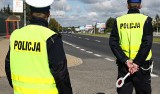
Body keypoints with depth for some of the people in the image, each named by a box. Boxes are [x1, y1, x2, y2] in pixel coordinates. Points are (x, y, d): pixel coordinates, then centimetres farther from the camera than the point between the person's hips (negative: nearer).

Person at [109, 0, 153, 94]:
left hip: (123, 64, 2)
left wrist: (126, 60, -9)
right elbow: (147, 43, -14)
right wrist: (137, 63, -13)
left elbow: (113, 43, -4)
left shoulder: (119, 20, 3)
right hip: (141, 65, -2)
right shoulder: (145, 20, -4)